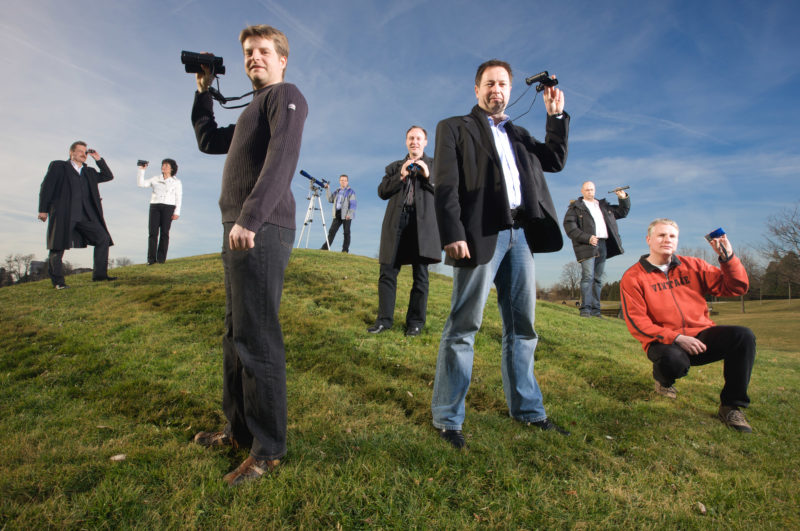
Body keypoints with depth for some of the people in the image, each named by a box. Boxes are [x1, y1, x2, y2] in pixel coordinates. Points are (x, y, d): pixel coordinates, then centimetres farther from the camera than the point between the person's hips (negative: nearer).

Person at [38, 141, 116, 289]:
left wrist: (98, 159, 12)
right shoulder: (58, 166, 9)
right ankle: (57, 281, 8)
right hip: (63, 214, -4)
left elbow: (108, 176, 21)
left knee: (103, 238, -7)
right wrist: (43, 210, -3)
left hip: (85, 215, 4)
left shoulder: (89, 172, 23)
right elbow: (46, 187, 5)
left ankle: (99, 274, -2)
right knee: (58, 246, -3)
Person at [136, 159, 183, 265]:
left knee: (164, 232, -7)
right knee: (152, 232, -7)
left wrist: (177, 212, -3)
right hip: (155, 206, 2)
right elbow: (140, 184, 14)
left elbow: (178, 198, 7)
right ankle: (151, 259, -7)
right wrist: (141, 170, 8)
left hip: (168, 207, -2)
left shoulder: (176, 182, 14)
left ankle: (161, 258, -3)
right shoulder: (155, 179, 21)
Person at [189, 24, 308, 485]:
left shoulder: (286, 96, 0)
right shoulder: (254, 109, 28)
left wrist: (250, 218, -27)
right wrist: (203, 92, 31)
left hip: (262, 233, -10)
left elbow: (283, 156, -18)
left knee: (256, 340, -9)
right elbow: (209, 142, 37)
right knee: (237, 335, 13)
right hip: (240, 233, 10)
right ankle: (240, 429, 26)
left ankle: (268, 450, 2)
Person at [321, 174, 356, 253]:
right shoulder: (337, 191, 20)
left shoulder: (350, 191, 3)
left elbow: (353, 204, -5)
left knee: (346, 232, -2)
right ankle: (325, 247, -1)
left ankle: (345, 249, 0)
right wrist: (327, 189, 6)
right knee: (332, 231, -1)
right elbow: (330, 200, 13)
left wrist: (349, 214, -16)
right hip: (337, 214, 5)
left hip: (346, 215, -5)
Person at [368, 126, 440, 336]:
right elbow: (382, 191, 9)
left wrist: (428, 176, -8)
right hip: (396, 221, 2)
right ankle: (384, 319, 4)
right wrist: (400, 176, -4)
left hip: (423, 222, -2)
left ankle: (415, 322, 5)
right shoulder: (394, 167, 22)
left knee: (420, 275, -1)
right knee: (387, 271, -2)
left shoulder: (435, 165, 17)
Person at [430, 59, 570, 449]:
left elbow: (555, 161, 23)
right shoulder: (455, 127, 7)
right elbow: (446, 184, -5)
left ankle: (527, 409, 23)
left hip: (520, 234, 6)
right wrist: (452, 235, -17)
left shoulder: (518, 134, 25)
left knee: (522, 326, 11)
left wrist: (556, 115, 17)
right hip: (482, 234, -6)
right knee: (463, 326, -4)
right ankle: (447, 417, 6)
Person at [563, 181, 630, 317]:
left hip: (603, 244, 6)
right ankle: (585, 308, -15)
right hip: (587, 245, -6)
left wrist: (624, 198, 15)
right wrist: (587, 238, -16)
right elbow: (569, 227, -8)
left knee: (598, 278, 5)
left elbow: (622, 212, 33)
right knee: (588, 276, -15)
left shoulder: (603, 206, 24)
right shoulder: (575, 207, 5)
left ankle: (595, 309, 7)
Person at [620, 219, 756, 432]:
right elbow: (637, 322, -10)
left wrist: (728, 257, -10)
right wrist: (676, 338, -21)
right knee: (673, 360, -38)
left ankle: (731, 406, -7)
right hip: (664, 341, -4)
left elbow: (735, 288, 7)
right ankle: (663, 379, 4)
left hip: (701, 335, 4)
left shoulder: (693, 266, 11)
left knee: (744, 336, -23)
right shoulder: (633, 277, -2)